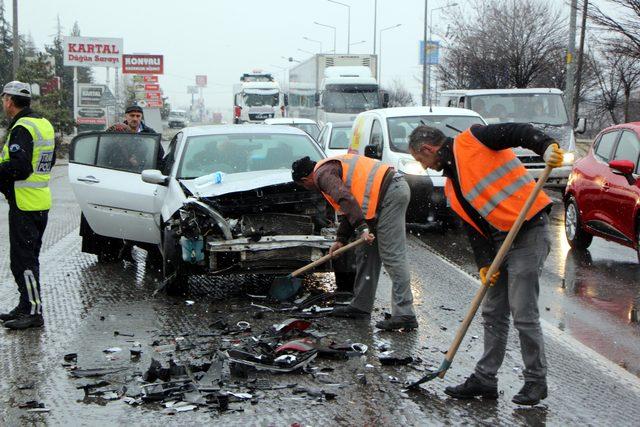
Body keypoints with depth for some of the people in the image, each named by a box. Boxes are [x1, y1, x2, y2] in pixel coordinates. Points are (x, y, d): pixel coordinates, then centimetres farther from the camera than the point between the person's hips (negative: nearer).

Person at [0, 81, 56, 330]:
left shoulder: (22, 128, -17)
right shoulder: (45, 125, 13)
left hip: (25, 204, -10)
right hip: (41, 202, 10)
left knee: (22, 259, -5)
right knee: (29, 258, 17)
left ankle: (33, 311, -4)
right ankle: (26, 307, 25)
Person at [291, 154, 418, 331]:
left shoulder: (323, 173, -5)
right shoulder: (332, 166, 26)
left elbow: (346, 199, -22)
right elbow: (352, 207, 29)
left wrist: (361, 227, -26)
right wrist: (341, 239, 27)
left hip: (390, 194, -10)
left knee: (392, 255, -11)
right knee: (366, 252, 15)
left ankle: (405, 315, -13)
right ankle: (361, 306, 22)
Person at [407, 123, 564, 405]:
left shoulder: (472, 140, -5)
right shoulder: (452, 188, 17)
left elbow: (519, 132, -15)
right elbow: (473, 228, 11)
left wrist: (546, 147, -32)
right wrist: (484, 264, -1)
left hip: (529, 232, -9)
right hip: (499, 240, 9)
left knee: (523, 313, -6)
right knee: (493, 313, 12)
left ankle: (536, 381, 6)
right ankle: (484, 379, 21)